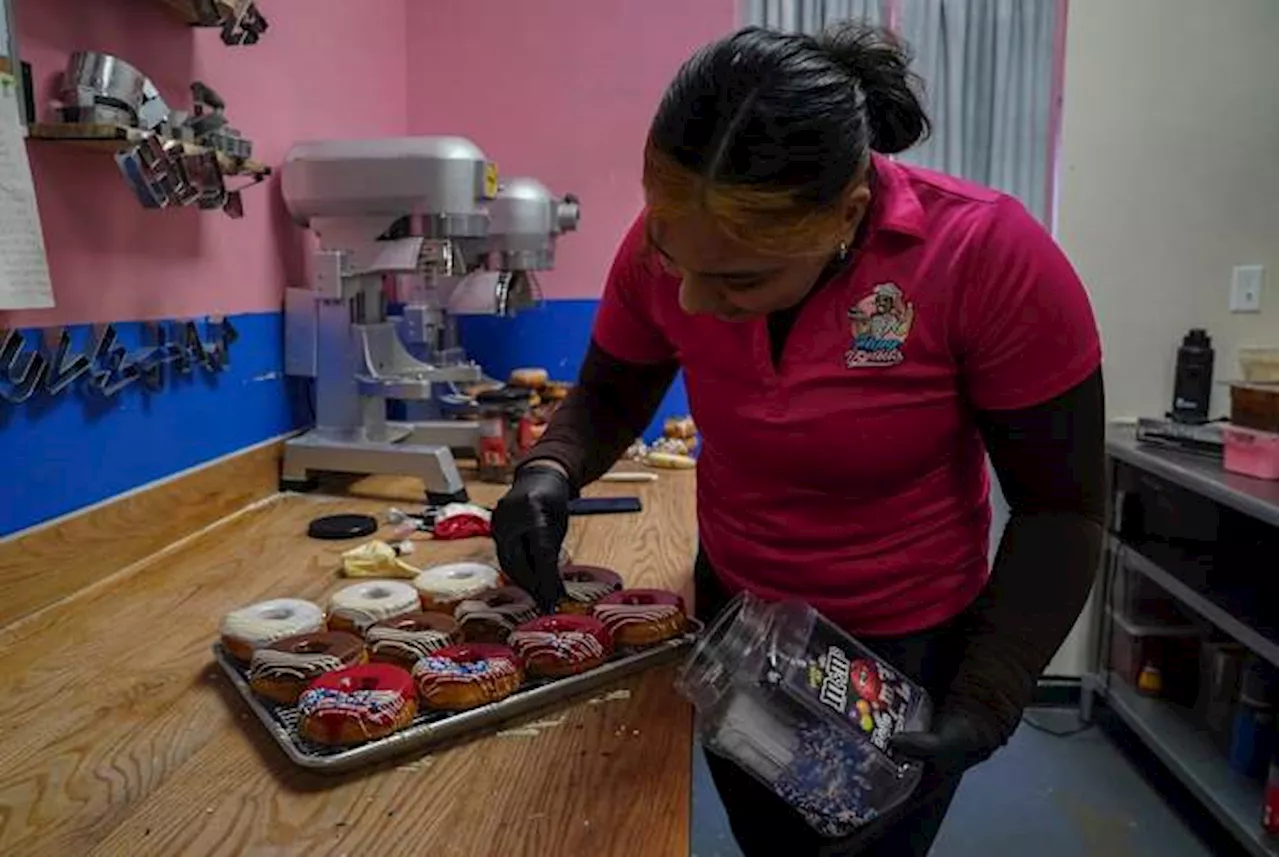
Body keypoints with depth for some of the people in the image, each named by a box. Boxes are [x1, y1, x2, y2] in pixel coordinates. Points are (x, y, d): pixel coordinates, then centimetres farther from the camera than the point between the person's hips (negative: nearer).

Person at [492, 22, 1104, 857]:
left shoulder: (987, 256, -28)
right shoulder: (670, 240, -18)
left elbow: (1060, 507, -17)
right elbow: (610, 394, -2)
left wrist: (982, 710, -23)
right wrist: (550, 470, -23)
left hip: (906, 648, -3)